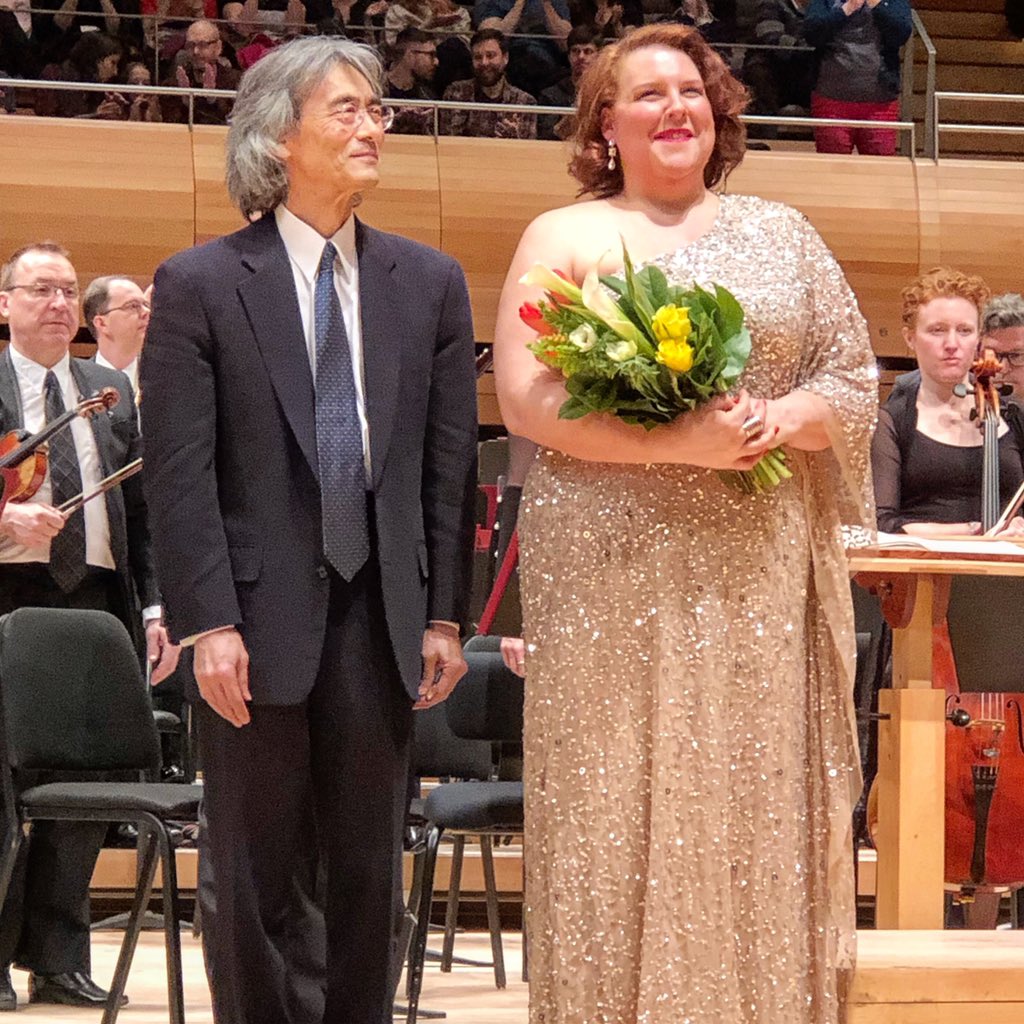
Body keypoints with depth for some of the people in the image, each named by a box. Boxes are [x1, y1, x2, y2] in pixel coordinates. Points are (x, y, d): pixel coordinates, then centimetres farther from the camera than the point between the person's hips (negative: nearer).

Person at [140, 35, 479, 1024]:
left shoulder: (429, 283, 7)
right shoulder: (200, 285, -3)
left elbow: (450, 461, 7)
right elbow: (179, 472, -7)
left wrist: (442, 614, 3)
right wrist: (208, 623, -13)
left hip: (381, 617, 3)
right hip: (259, 618, -3)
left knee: (368, 871, 8)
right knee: (256, 878, 3)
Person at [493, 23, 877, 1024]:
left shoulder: (779, 232, 13)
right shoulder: (564, 237, 4)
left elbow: (855, 378, 11)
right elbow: (524, 398, -7)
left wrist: (786, 418, -12)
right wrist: (671, 443, -19)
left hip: (757, 573, 2)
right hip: (611, 576, -2)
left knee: (751, 805, 1)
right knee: (617, 812, -3)